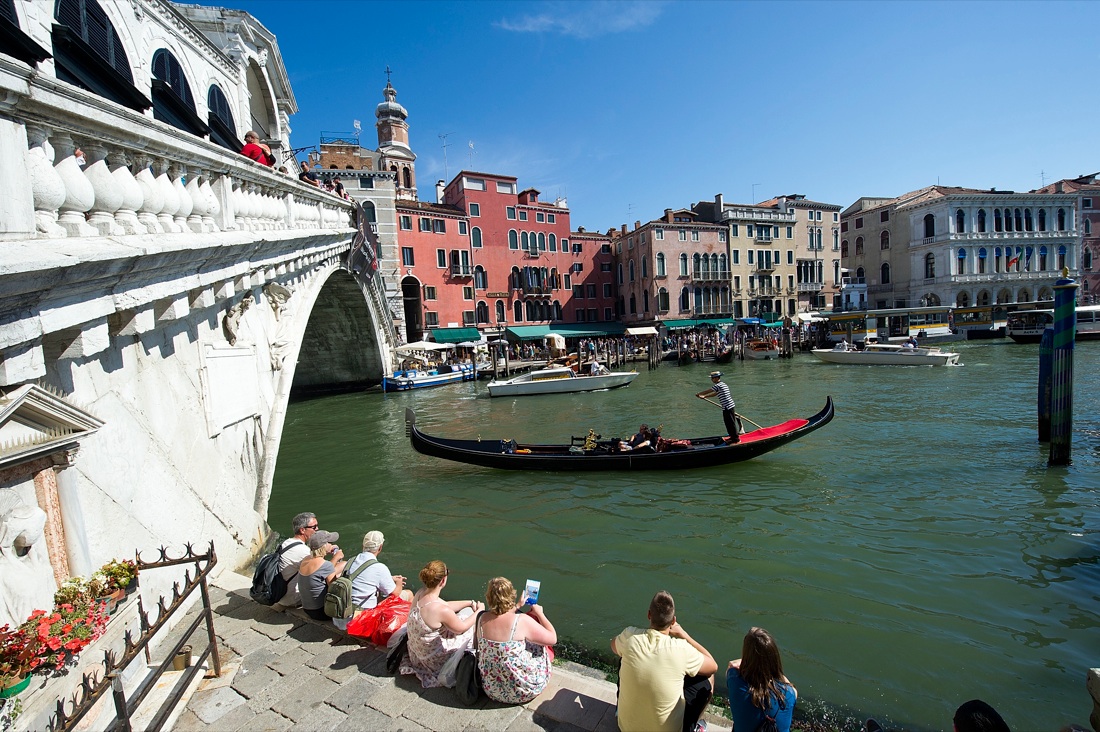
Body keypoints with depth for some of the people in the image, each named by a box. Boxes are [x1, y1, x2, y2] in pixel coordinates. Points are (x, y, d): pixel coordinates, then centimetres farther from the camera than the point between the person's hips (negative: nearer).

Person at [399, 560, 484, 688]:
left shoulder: (419, 594, -13)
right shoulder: (441, 610, -36)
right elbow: (461, 628, -17)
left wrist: (470, 603, 6)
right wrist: (479, 611, -2)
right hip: (433, 659, -7)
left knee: (467, 610, 13)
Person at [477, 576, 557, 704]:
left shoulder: (483, 619, -11)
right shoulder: (522, 621, -26)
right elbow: (552, 639, -14)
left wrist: (518, 606, 19)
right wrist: (539, 613, -3)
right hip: (524, 692, -4)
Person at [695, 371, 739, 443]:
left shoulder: (718, 385, -15)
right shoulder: (723, 384, 16)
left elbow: (707, 391, -10)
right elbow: (715, 393, 26)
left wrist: (698, 394, 5)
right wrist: (704, 396, 27)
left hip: (727, 407, -10)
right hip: (730, 406, 10)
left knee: (731, 423, -2)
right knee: (728, 423, 18)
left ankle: (736, 438, 5)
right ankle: (733, 436, 28)